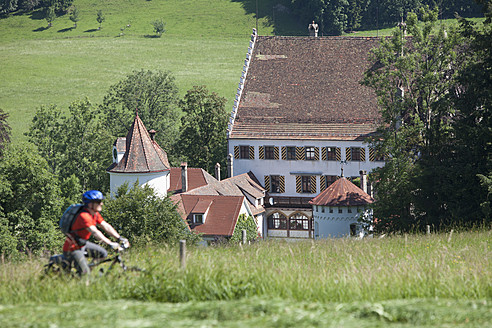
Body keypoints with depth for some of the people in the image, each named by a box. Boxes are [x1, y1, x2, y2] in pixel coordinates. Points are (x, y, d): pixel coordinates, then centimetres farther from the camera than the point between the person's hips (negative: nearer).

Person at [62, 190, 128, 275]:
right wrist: (110, 243, -46)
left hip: (82, 244, 9)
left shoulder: (95, 214, 2)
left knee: (103, 254, 6)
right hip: (73, 248, -9)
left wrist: (119, 238, -12)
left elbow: (106, 226, -1)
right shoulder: (84, 216, -29)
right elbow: (95, 232, -39)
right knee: (85, 273, -16)